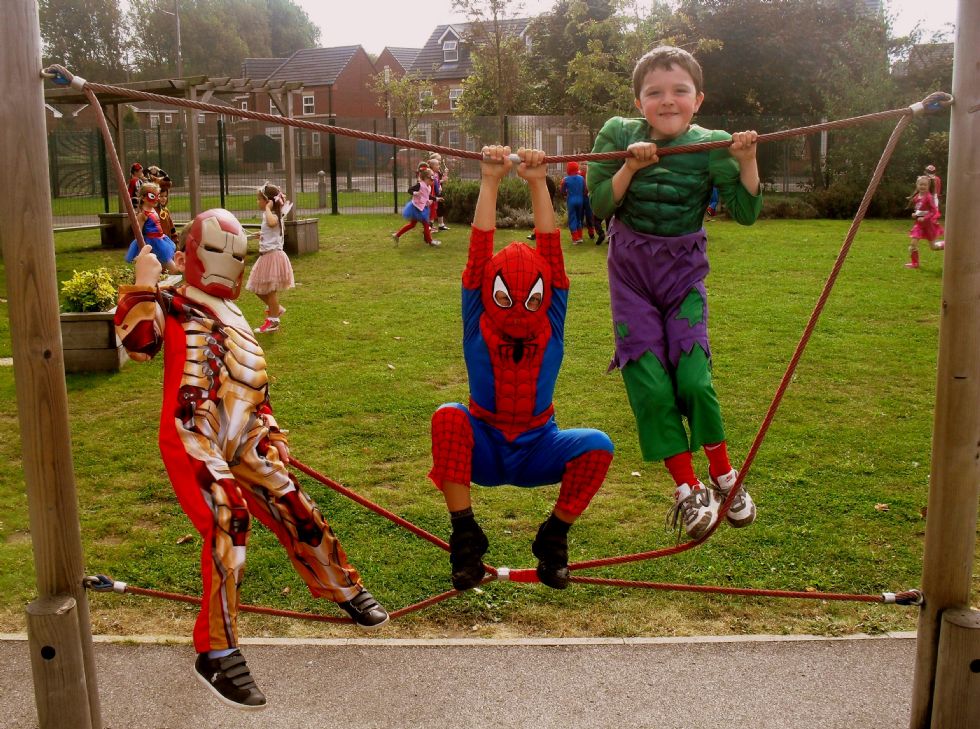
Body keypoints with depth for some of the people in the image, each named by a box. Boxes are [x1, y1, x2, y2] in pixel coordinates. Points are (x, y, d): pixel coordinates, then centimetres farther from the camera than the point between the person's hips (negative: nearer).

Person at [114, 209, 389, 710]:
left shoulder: (233, 317, 26)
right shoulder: (170, 304, 4)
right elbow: (137, 341, -18)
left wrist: (270, 431, 23)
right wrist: (143, 284, -13)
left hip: (242, 439, 6)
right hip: (193, 439, -6)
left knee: (295, 512, 8)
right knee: (227, 523, -21)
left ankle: (343, 589, 33)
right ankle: (216, 653, -11)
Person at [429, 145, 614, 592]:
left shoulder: (552, 326, -8)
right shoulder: (477, 325, -10)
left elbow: (550, 251, -17)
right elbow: (479, 252, -19)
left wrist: (537, 183, -23)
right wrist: (490, 182, -25)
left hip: (537, 450, 1)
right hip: (483, 450, -1)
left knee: (598, 445, -28)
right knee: (448, 418, -33)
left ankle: (553, 538, -2)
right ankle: (465, 538, -18)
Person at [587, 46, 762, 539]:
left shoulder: (711, 146, -7)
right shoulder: (619, 136, -7)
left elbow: (746, 212, -7)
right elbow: (599, 207, -12)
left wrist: (747, 162, -20)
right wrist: (630, 167, -25)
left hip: (684, 269, 0)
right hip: (630, 269, 1)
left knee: (692, 376, -9)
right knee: (648, 379, -5)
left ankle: (723, 476, 15)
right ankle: (688, 489, 8)